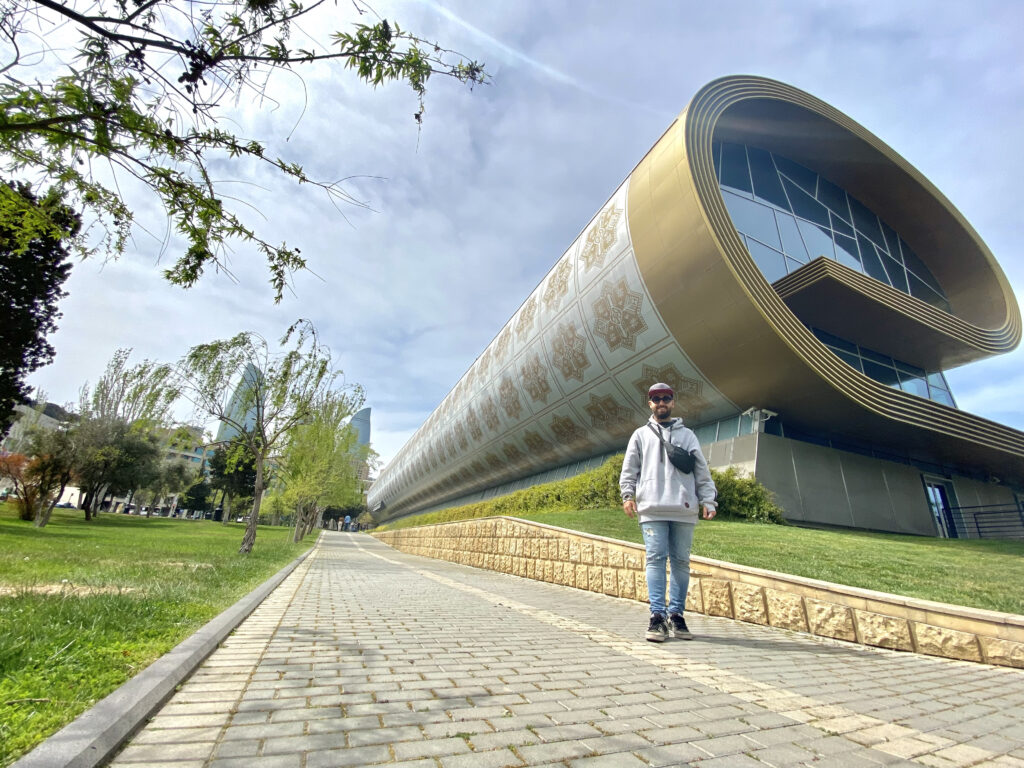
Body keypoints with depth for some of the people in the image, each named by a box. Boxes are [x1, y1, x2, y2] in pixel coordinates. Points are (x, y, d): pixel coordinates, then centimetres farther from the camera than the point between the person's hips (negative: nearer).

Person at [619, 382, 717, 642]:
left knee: (681, 561, 3)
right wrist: (628, 495, -2)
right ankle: (657, 615, -2)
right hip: (652, 508, -1)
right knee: (656, 559, -6)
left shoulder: (687, 435, 18)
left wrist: (707, 500, 2)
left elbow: (702, 470, 13)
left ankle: (676, 615, 12)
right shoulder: (641, 435, 16)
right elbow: (629, 469, 11)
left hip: (684, 509, 1)